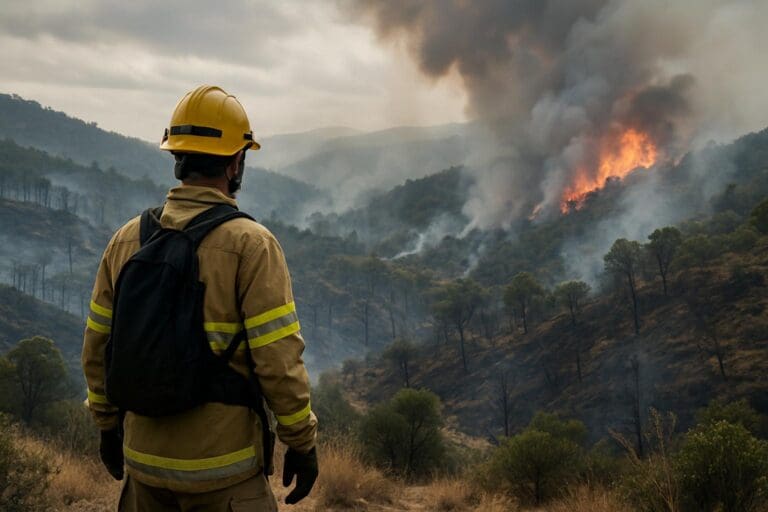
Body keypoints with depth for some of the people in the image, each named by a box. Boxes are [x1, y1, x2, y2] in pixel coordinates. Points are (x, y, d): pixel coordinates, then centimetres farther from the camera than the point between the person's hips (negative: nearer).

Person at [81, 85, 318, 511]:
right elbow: (279, 361, -17)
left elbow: (98, 347, 8)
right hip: (222, 471, -5)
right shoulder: (250, 244, -15)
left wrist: (107, 423, 21)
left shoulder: (127, 240, 2)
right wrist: (302, 443, -5)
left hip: (144, 459, 5)